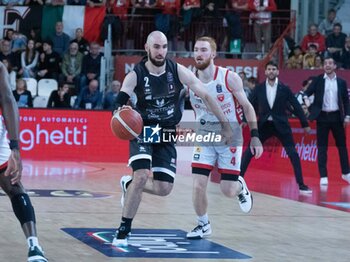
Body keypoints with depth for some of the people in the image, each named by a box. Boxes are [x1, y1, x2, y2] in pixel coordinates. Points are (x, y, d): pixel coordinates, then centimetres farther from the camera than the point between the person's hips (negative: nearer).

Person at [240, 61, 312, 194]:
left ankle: (301, 185, 1)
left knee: (293, 154, -6)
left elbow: (296, 106, 1)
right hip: (264, 125, 1)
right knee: (248, 152, -4)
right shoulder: (259, 89, 0)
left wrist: (305, 124, 3)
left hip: (281, 125, -1)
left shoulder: (284, 89, -3)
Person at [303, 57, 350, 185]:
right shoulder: (318, 80, 3)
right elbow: (307, 92, -2)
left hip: (336, 117, 1)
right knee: (322, 147, -1)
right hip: (322, 117, -1)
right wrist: (306, 99, -24)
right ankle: (323, 176, 1)